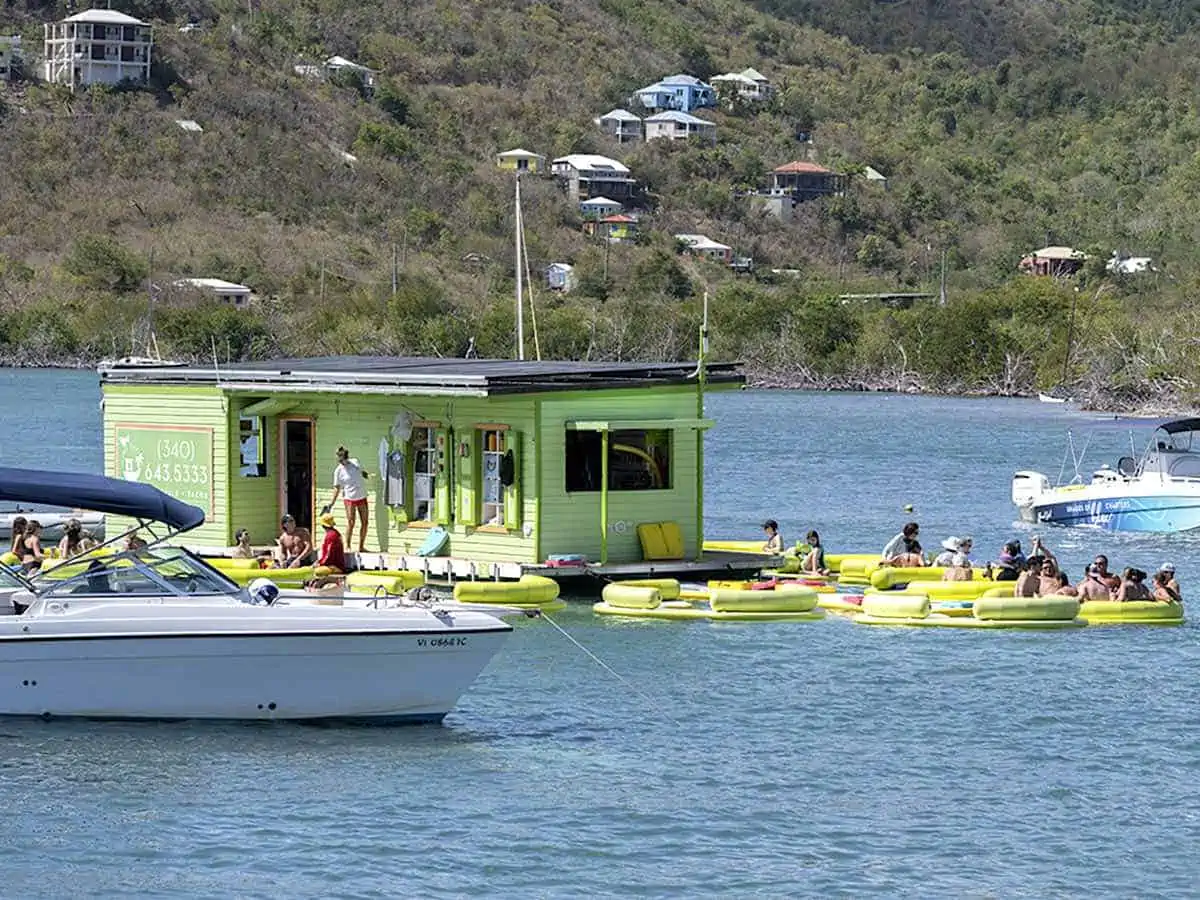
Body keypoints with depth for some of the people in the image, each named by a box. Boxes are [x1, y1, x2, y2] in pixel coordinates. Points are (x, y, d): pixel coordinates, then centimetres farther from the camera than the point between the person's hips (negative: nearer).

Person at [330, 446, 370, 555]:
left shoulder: (355, 462, 2)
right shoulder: (338, 471, -9)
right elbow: (337, 488, -5)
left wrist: (368, 475, 2)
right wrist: (333, 501, -11)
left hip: (362, 496, 5)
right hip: (350, 498, -5)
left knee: (364, 523, 7)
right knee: (350, 523, -10)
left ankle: (361, 547, 18)